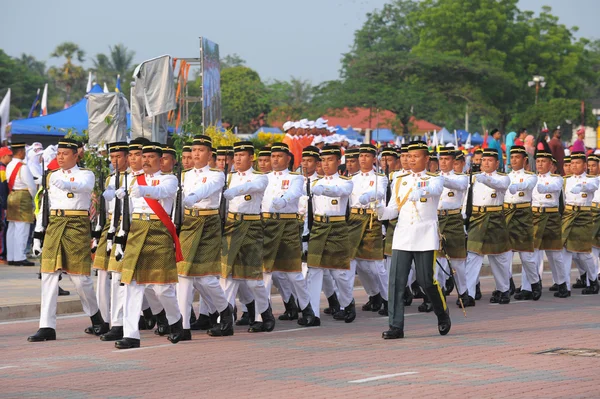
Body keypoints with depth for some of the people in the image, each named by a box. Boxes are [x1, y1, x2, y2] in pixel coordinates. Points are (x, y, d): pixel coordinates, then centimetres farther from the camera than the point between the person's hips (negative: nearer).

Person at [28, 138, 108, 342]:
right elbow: (43, 207, 17)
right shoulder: (51, 177, 15)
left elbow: (81, 186, -25)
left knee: (80, 277, -2)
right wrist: (38, 235, 11)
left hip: (77, 227, -5)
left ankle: (96, 317, 22)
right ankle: (47, 327, -1)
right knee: (48, 276, -2)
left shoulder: (85, 175, 0)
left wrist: (64, 184, -46)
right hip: (54, 227, 5)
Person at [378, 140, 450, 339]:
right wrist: (378, 210, -12)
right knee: (396, 281, -7)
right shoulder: (400, 181, 15)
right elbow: (392, 210, 11)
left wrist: (420, 192, -43)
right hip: (402, 236, 3)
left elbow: (433, 189, -21)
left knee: (426, 280, -1)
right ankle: (396, 326, -6)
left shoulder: (434, 179, 4)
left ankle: (443, 314, 25)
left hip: (426, 236, -3)